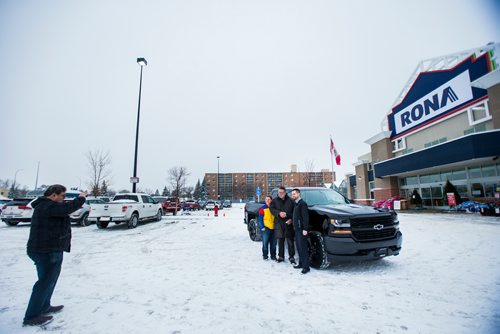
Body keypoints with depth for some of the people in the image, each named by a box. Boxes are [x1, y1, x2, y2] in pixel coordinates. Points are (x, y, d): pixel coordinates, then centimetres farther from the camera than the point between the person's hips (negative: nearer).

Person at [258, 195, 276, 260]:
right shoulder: (263, 208, -2)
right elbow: (260, 219, -2)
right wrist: (262, 227, -10)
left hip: (273, 228, 3)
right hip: (266, 228, -3)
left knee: (273, 243, 10)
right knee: (265, 243, -1)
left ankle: (273, 256, 22)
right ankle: (265, 256, 13)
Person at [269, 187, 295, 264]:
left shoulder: (290, 200, 2)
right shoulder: (275, 201, 9)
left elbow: (294, 211, 3)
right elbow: (272, 209, 2)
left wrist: (291, 219, -9)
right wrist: (279, 213, -13)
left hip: (288, 223, -2)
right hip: (279, 223, 2)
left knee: (290, 241, 1)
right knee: (280, 241, 10)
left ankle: (291, 257, 13)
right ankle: (281, 256, 24)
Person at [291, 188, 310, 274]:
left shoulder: (302, 203, -12)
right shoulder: (296, 204, 17)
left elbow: (305, 217, -19)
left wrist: (305, 229, -22)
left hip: (301, 229, -9)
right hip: (297, 229, 9)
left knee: (303, 248, -6)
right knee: (299, 248, 15)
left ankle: (306, 267, -1)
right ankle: (301, 264, 25)